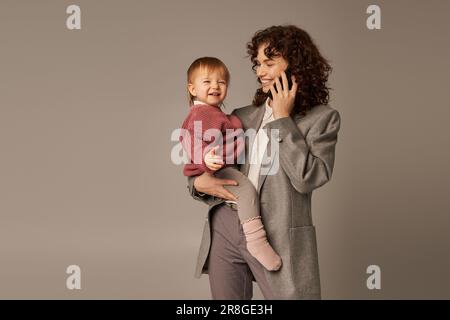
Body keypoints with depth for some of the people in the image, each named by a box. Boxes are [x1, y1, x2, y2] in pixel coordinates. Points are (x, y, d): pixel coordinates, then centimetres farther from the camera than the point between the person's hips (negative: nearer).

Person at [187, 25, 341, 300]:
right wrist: (198, 182, -3)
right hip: (225, 229, 4)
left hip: (280, 238, -4)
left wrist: (283, 119, -9)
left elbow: (307, 178, -14)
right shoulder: (243, 116, 12)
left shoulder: (322, 117, 0)